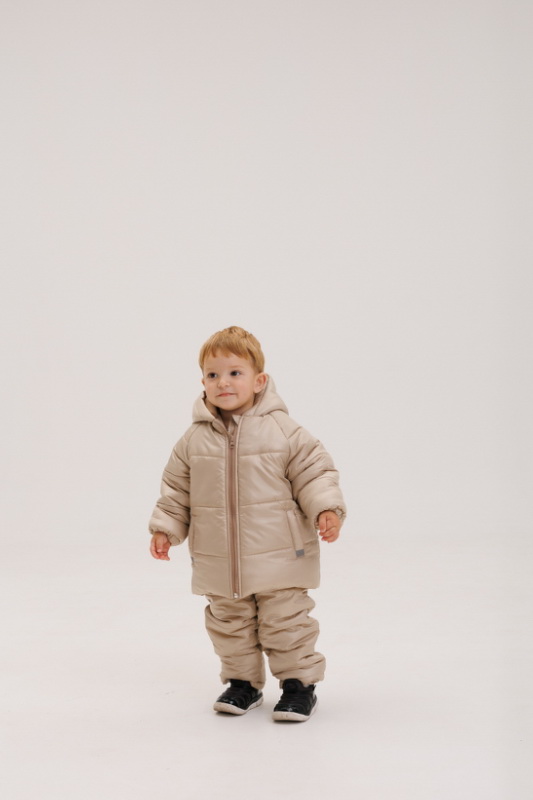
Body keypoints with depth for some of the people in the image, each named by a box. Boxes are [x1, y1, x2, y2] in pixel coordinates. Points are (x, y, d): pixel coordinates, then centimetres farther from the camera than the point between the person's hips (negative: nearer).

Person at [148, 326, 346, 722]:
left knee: (286, 622, 3)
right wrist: (165, 528, 5)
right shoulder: (195, 440, 0)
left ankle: (299, 684, 19)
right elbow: (177, 488, 10)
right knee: (230, 625, 15)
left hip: (278, 556, -3)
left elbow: (314, 473, -7)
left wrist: (326, 510, -20)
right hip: (220, 564, 4)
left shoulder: (284, 431, -9)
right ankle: (243, 683, 32)